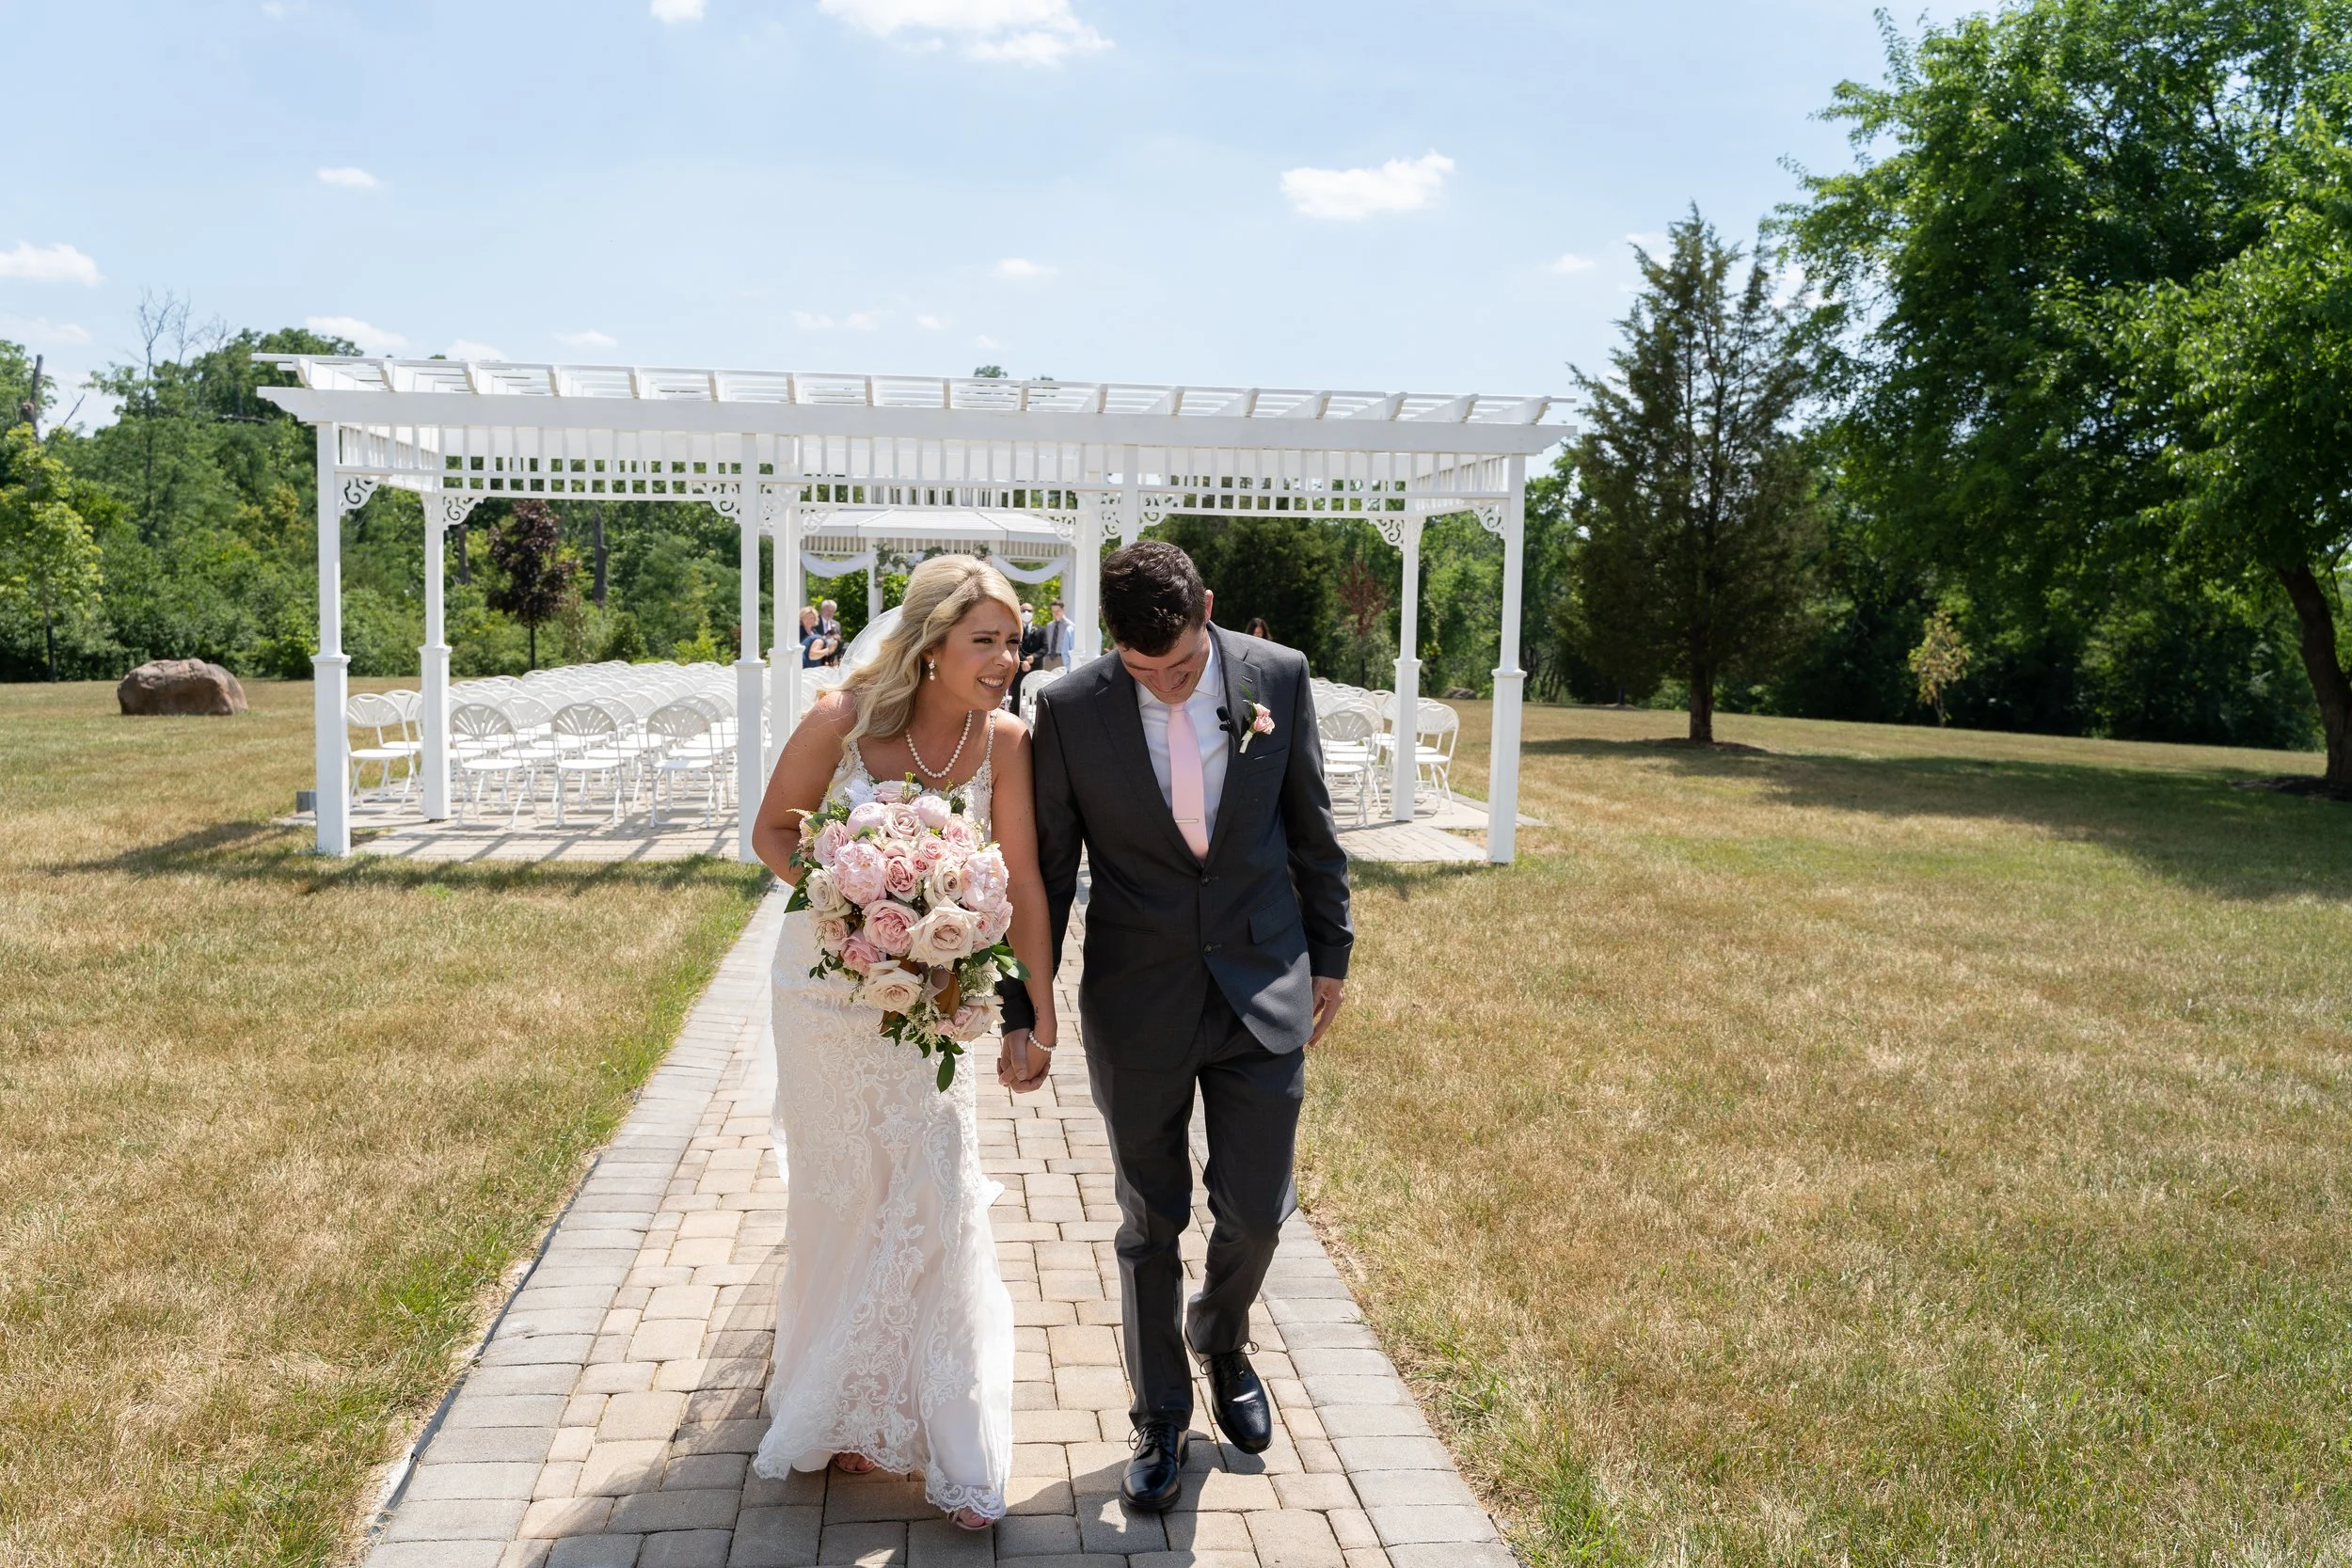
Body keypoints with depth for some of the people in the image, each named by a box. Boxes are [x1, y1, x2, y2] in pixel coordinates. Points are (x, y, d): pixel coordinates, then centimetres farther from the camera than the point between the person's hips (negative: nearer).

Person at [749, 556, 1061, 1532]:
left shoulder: (1002, 741, -14)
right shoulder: (842, 721, -18)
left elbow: (1022, 882, -11)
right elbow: (773, 828, -4)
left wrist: (1037, 1016, -12)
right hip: (828, 985, -1)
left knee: (937, 1198, 3)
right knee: (837, 1197, 14)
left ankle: (954, 1452, 19)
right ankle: (837, 1409, 38)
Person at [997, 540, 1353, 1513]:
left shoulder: (1278, 676, -6)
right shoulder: (1070, 710, -11)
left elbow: (1310, 826, 6)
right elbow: (1046, 870, -3)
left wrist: (1331, 950, 11)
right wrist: (1024, 1011, 0)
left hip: (1265, 988, 1)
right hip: (1137, 1003, -1)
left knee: (1256, 1211, 8)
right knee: (1151, 1224, 12)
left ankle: (1221, 1342, 42)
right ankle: (1159, 1420, 33)